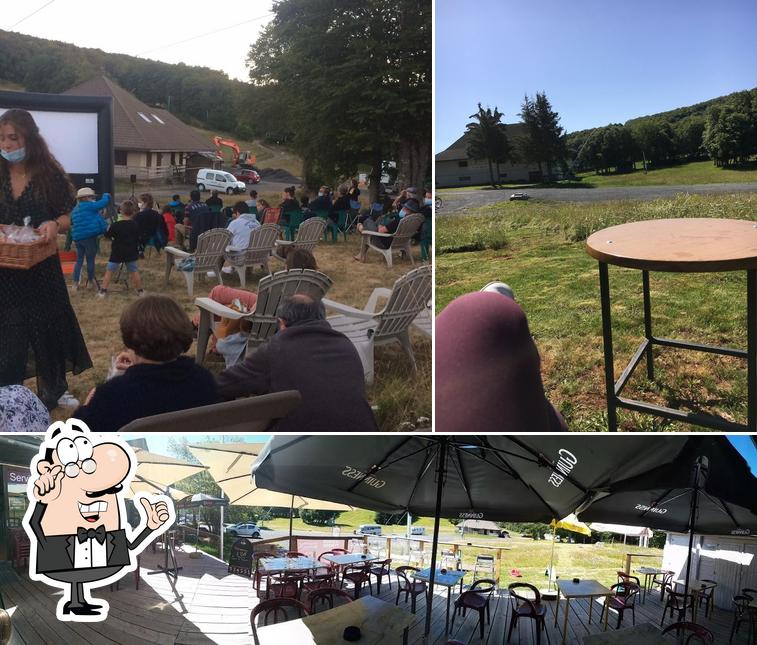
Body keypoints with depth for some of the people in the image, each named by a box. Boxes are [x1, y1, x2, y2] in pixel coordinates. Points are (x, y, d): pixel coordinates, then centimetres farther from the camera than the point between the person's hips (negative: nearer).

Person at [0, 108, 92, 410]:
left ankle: (55, 388, 31)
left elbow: (68, 218, -2)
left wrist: (55, 224, -24)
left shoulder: (50, 175, -4)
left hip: (41, 268, 0)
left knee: (50, 324, 12)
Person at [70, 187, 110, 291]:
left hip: (77, 238, 8)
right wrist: (106, 196, 7)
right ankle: (91, 280, 16)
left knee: (79, 260, 11)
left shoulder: (74, 210, 16)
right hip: (89, 236, -8)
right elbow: (103, 203, -11)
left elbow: (72, 224, 22)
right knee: (90, 259, 5)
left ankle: (75, 283, 6)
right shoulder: (88, 206, -10)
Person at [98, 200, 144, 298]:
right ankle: (140, 290, 17)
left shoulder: (115, 225, -12)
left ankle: (103, 291, 2)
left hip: (116, 253, -2)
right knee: (134, 271, 11)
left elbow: (107, 235, -1)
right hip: (131, 253, 2)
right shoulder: (135, 225, -2)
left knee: (109, 271, 5)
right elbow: (138, 239, 7)